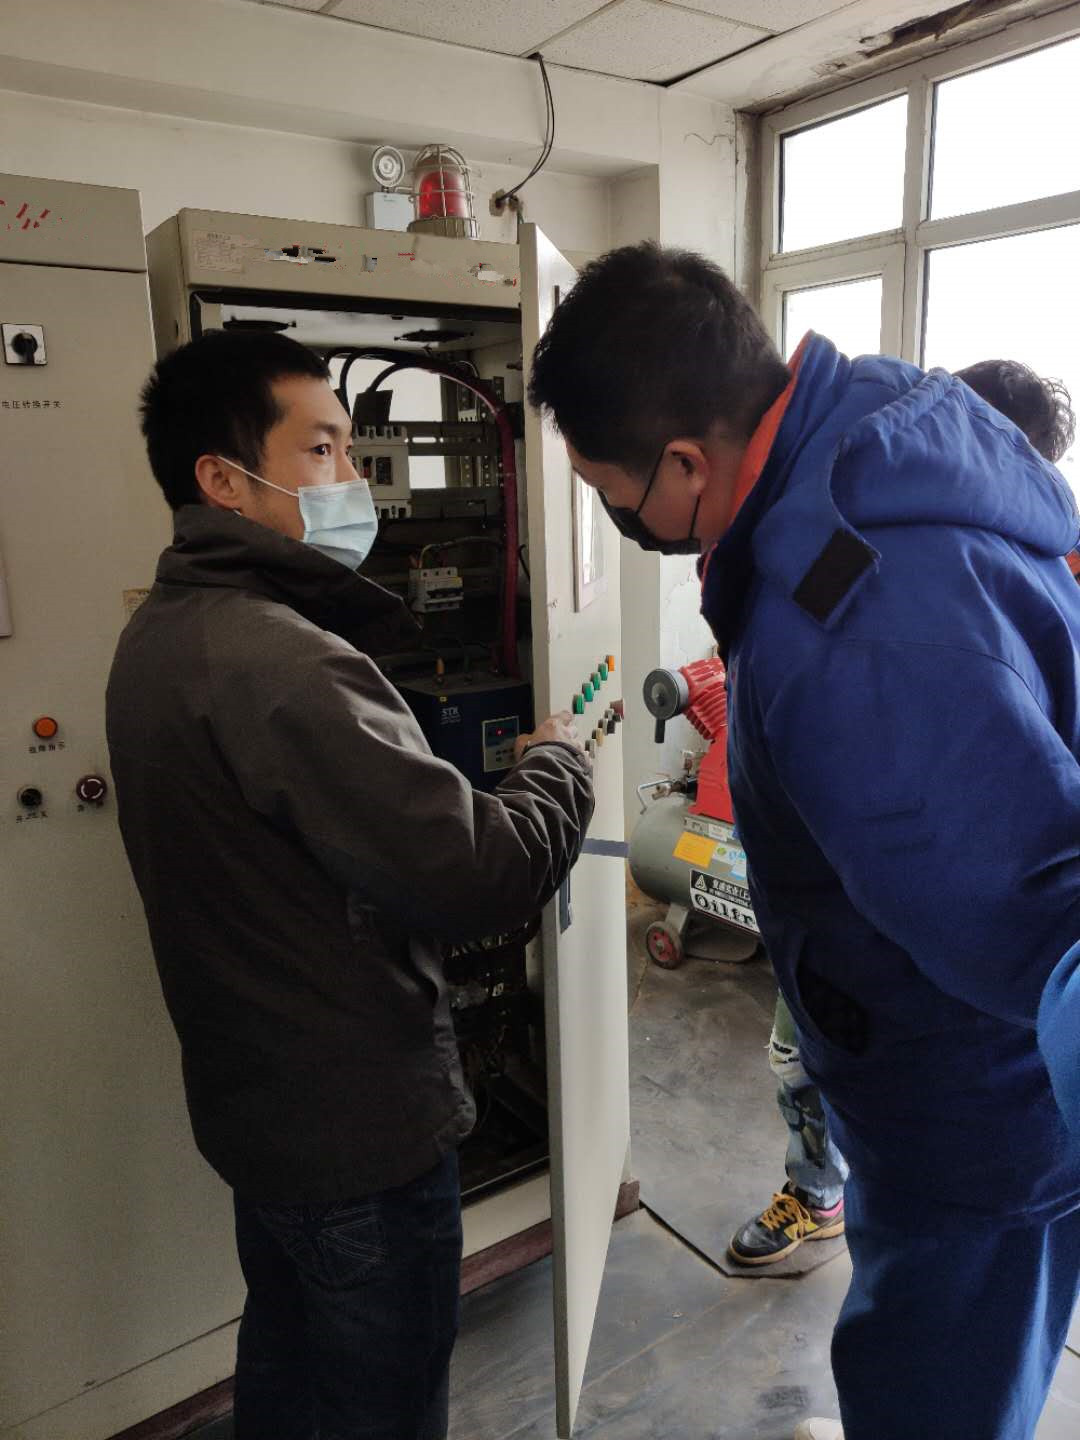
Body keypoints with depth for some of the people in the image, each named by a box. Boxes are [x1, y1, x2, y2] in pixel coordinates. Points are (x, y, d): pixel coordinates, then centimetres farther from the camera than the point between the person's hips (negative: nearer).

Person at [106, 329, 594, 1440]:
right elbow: (484, 879, -31)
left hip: (251, 1094, 9)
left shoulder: (160, 635, 2)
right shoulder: (283, 664, -30)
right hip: (362, 1128, -9)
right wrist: (557, 761, -12)